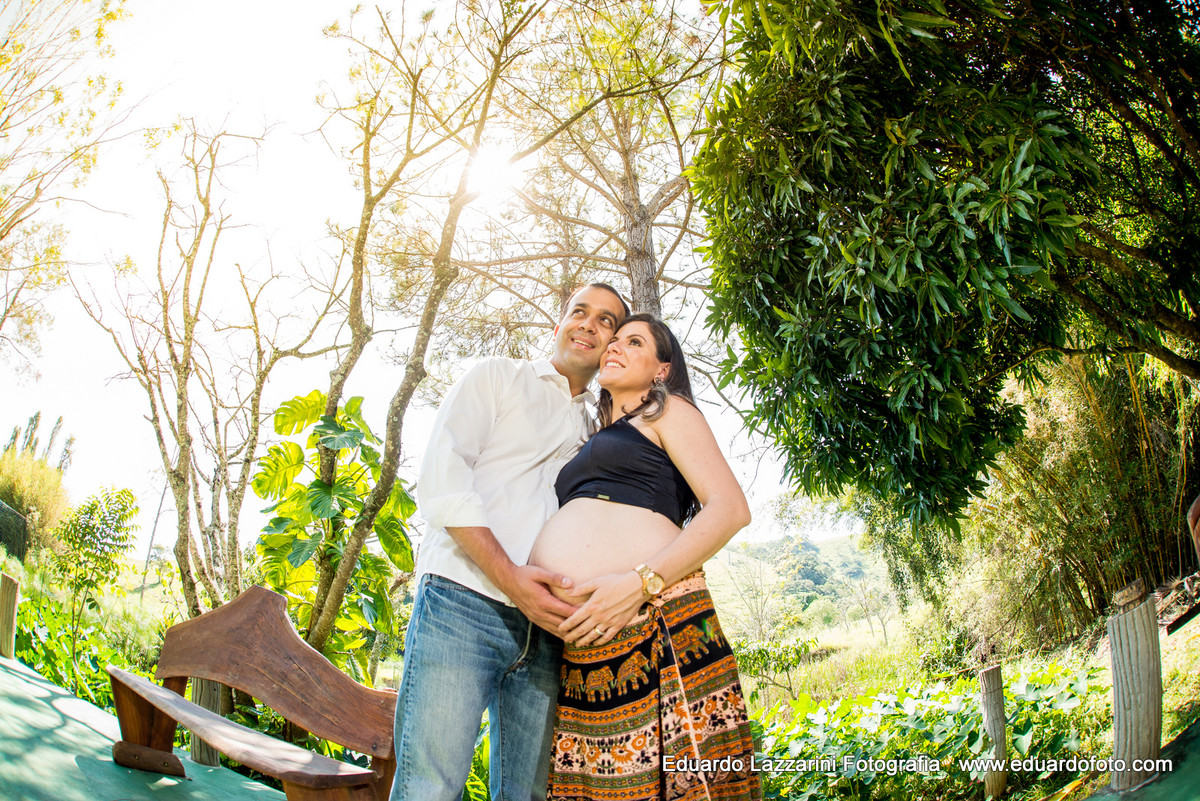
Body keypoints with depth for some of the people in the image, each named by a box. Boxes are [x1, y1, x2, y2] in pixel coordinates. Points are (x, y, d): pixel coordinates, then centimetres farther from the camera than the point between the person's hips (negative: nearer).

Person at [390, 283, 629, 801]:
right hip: (463, 603, -4)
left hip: (546, 625, 5)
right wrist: (509, 575, -15)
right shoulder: (497, 377, 12)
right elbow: (441, 477, -3)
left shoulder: (599, 432, 24)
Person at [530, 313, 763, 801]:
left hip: (653, 620, -6)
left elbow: (730, 510, -5)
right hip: (582, 644, 7)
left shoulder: (668, 412, 10)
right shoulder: (596, 442, 31)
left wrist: (640, 583, -17)